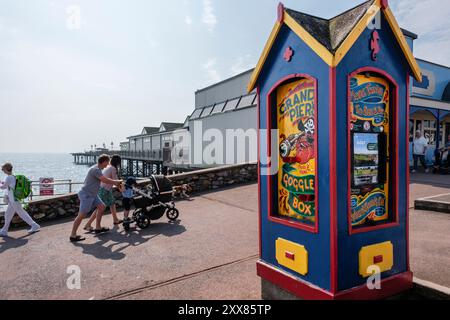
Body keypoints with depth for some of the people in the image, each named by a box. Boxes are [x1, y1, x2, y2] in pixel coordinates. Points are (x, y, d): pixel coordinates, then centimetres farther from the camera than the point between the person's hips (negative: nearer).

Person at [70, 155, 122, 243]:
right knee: (82, 215, -6)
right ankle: (73, 236, 2)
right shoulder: (95, 169, -21)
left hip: (92, 194, 10)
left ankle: (98, 228, 19)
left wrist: (115, 183, 12)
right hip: (86, 195, -10)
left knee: (101, 207, 11)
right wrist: (117, 181, -12)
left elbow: (105, 180, 20)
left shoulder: (98, 169, 11)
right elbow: (105, 180, -25)